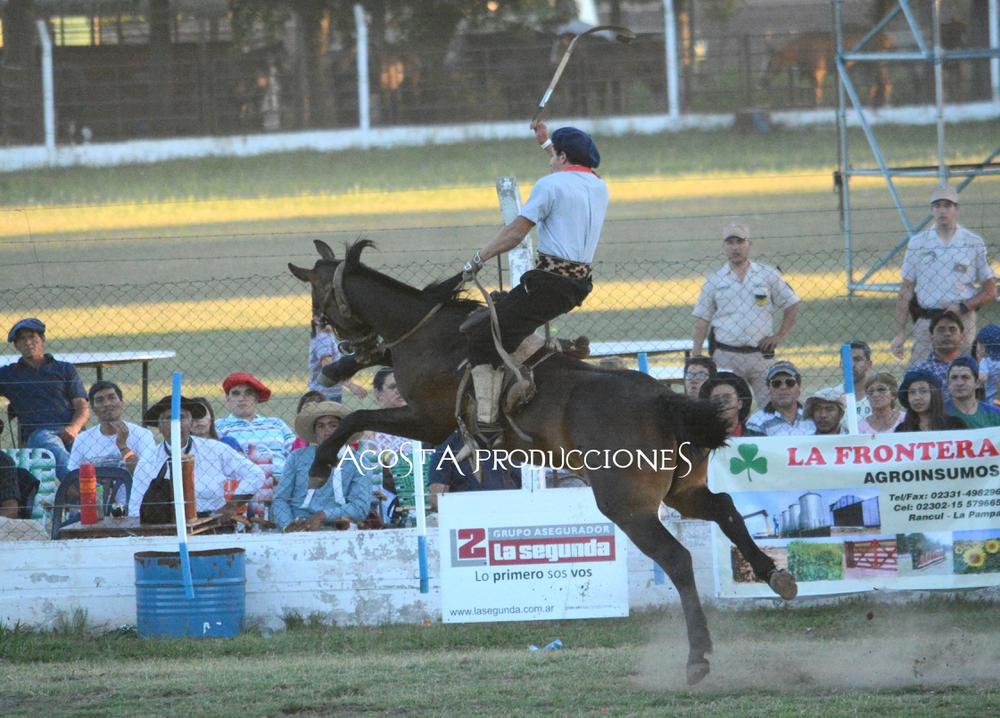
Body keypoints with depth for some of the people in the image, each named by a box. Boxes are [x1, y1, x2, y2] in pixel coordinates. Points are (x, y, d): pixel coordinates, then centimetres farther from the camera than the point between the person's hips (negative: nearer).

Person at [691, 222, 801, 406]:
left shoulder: (768, 275, 7)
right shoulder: (714, 281, 8)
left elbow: (791, 305, 13)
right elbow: (702, 320, 7)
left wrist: (780, 336, 1)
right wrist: (695, 356, -1)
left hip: (760, 355, 0)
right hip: (726, 356, 0)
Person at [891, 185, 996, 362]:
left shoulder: (974, 243, 5)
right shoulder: (917, 243, 8)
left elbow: (990, 291, 7)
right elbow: (906, 291, 9)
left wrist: (963, 307, -9)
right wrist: (900, 333, 2)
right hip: (926, 322, 1)